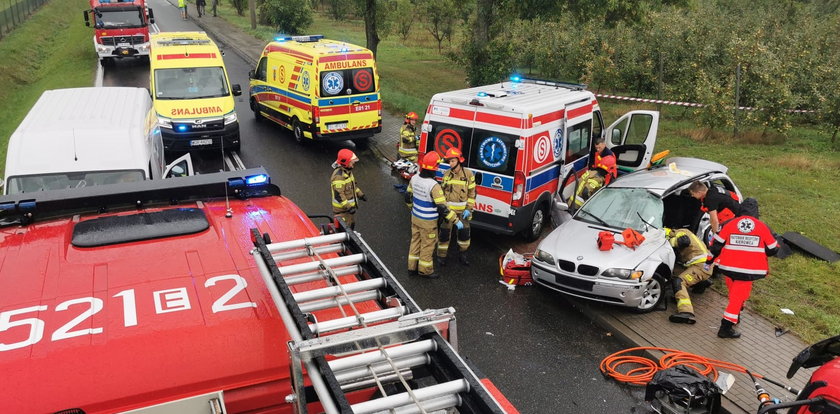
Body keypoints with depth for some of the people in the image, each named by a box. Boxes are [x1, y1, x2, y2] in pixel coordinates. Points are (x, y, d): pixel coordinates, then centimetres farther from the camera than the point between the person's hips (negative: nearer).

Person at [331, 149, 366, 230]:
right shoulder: (338, 176, -27)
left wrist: (360, 194, 20)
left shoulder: (348, 170, 6)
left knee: (352, 224, 23)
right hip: (342, 209, -10)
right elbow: (338, 195, -29)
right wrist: (348, 207, -31)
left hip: (349, 205, 10)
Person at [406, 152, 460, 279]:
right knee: (427, 245, 11)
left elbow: (408, 196, 8)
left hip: (415, 217, 7)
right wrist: (456, 221, -18)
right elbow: (442, 208, -27)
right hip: (428, 222, -7)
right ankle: (425, 270, 26)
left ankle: (412, 267, 33)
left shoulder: (415, 178, -7)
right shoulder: (434, 186, -29)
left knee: (415, 241, 20)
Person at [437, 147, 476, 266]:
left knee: (464, 233, 9)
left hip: (463, 210, -1)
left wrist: (468, 209, -8)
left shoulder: (468, 174, -6)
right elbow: (443, 191, 10)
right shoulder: (447, 175, 1)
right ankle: (441, 256, 14)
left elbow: (472, 193, -2)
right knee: (445, 233, 1)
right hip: (448, 209, 1)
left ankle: (462, 255, 28)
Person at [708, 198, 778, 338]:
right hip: (748, 270, -2)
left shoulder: (729, 224, -2)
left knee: (734, 292, 24)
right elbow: (773, 249, 8)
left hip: (729, 267, 2)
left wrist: (710, 259, 16)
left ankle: (735, 314, 41)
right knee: (739, 296, 2)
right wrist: (760, 251, 28)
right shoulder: (762, 227, -1)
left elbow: (716, 244, 1)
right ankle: (726, 326, -1)